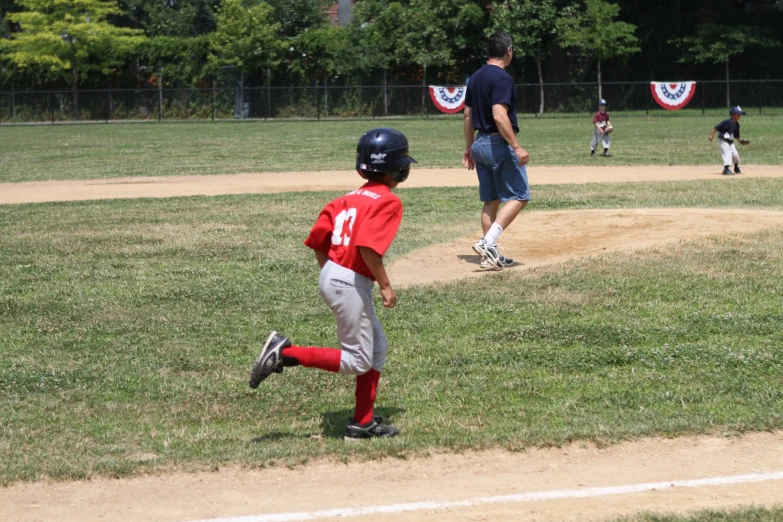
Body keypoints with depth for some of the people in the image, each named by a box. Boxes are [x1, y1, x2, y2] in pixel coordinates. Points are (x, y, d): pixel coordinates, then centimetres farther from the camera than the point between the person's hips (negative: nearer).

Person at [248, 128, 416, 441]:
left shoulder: (349, 199, 13)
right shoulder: (389, 202, -11)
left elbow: (318, 241, 10)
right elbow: (368, 246, -25)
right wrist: (385, 285, -17)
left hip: (331, 275, 9)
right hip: (352, 283, -9)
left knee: (377, 347, 19)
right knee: (357, 361, 0)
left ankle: (363, 422, 22)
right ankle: (286, 353, -7)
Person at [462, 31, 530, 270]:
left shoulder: (475, 78, 11)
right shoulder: (502, 78, -15)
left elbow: (468, 116, 16)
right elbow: (499, 116, -25)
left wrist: (469, 147, 23)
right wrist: (517, 147, -25)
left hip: (480, 144, 9)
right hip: (500, 144, -9)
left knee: (491, 200, 13)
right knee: (519, 196, -3)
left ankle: (490, 254, 13)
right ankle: (488, 242, -16)